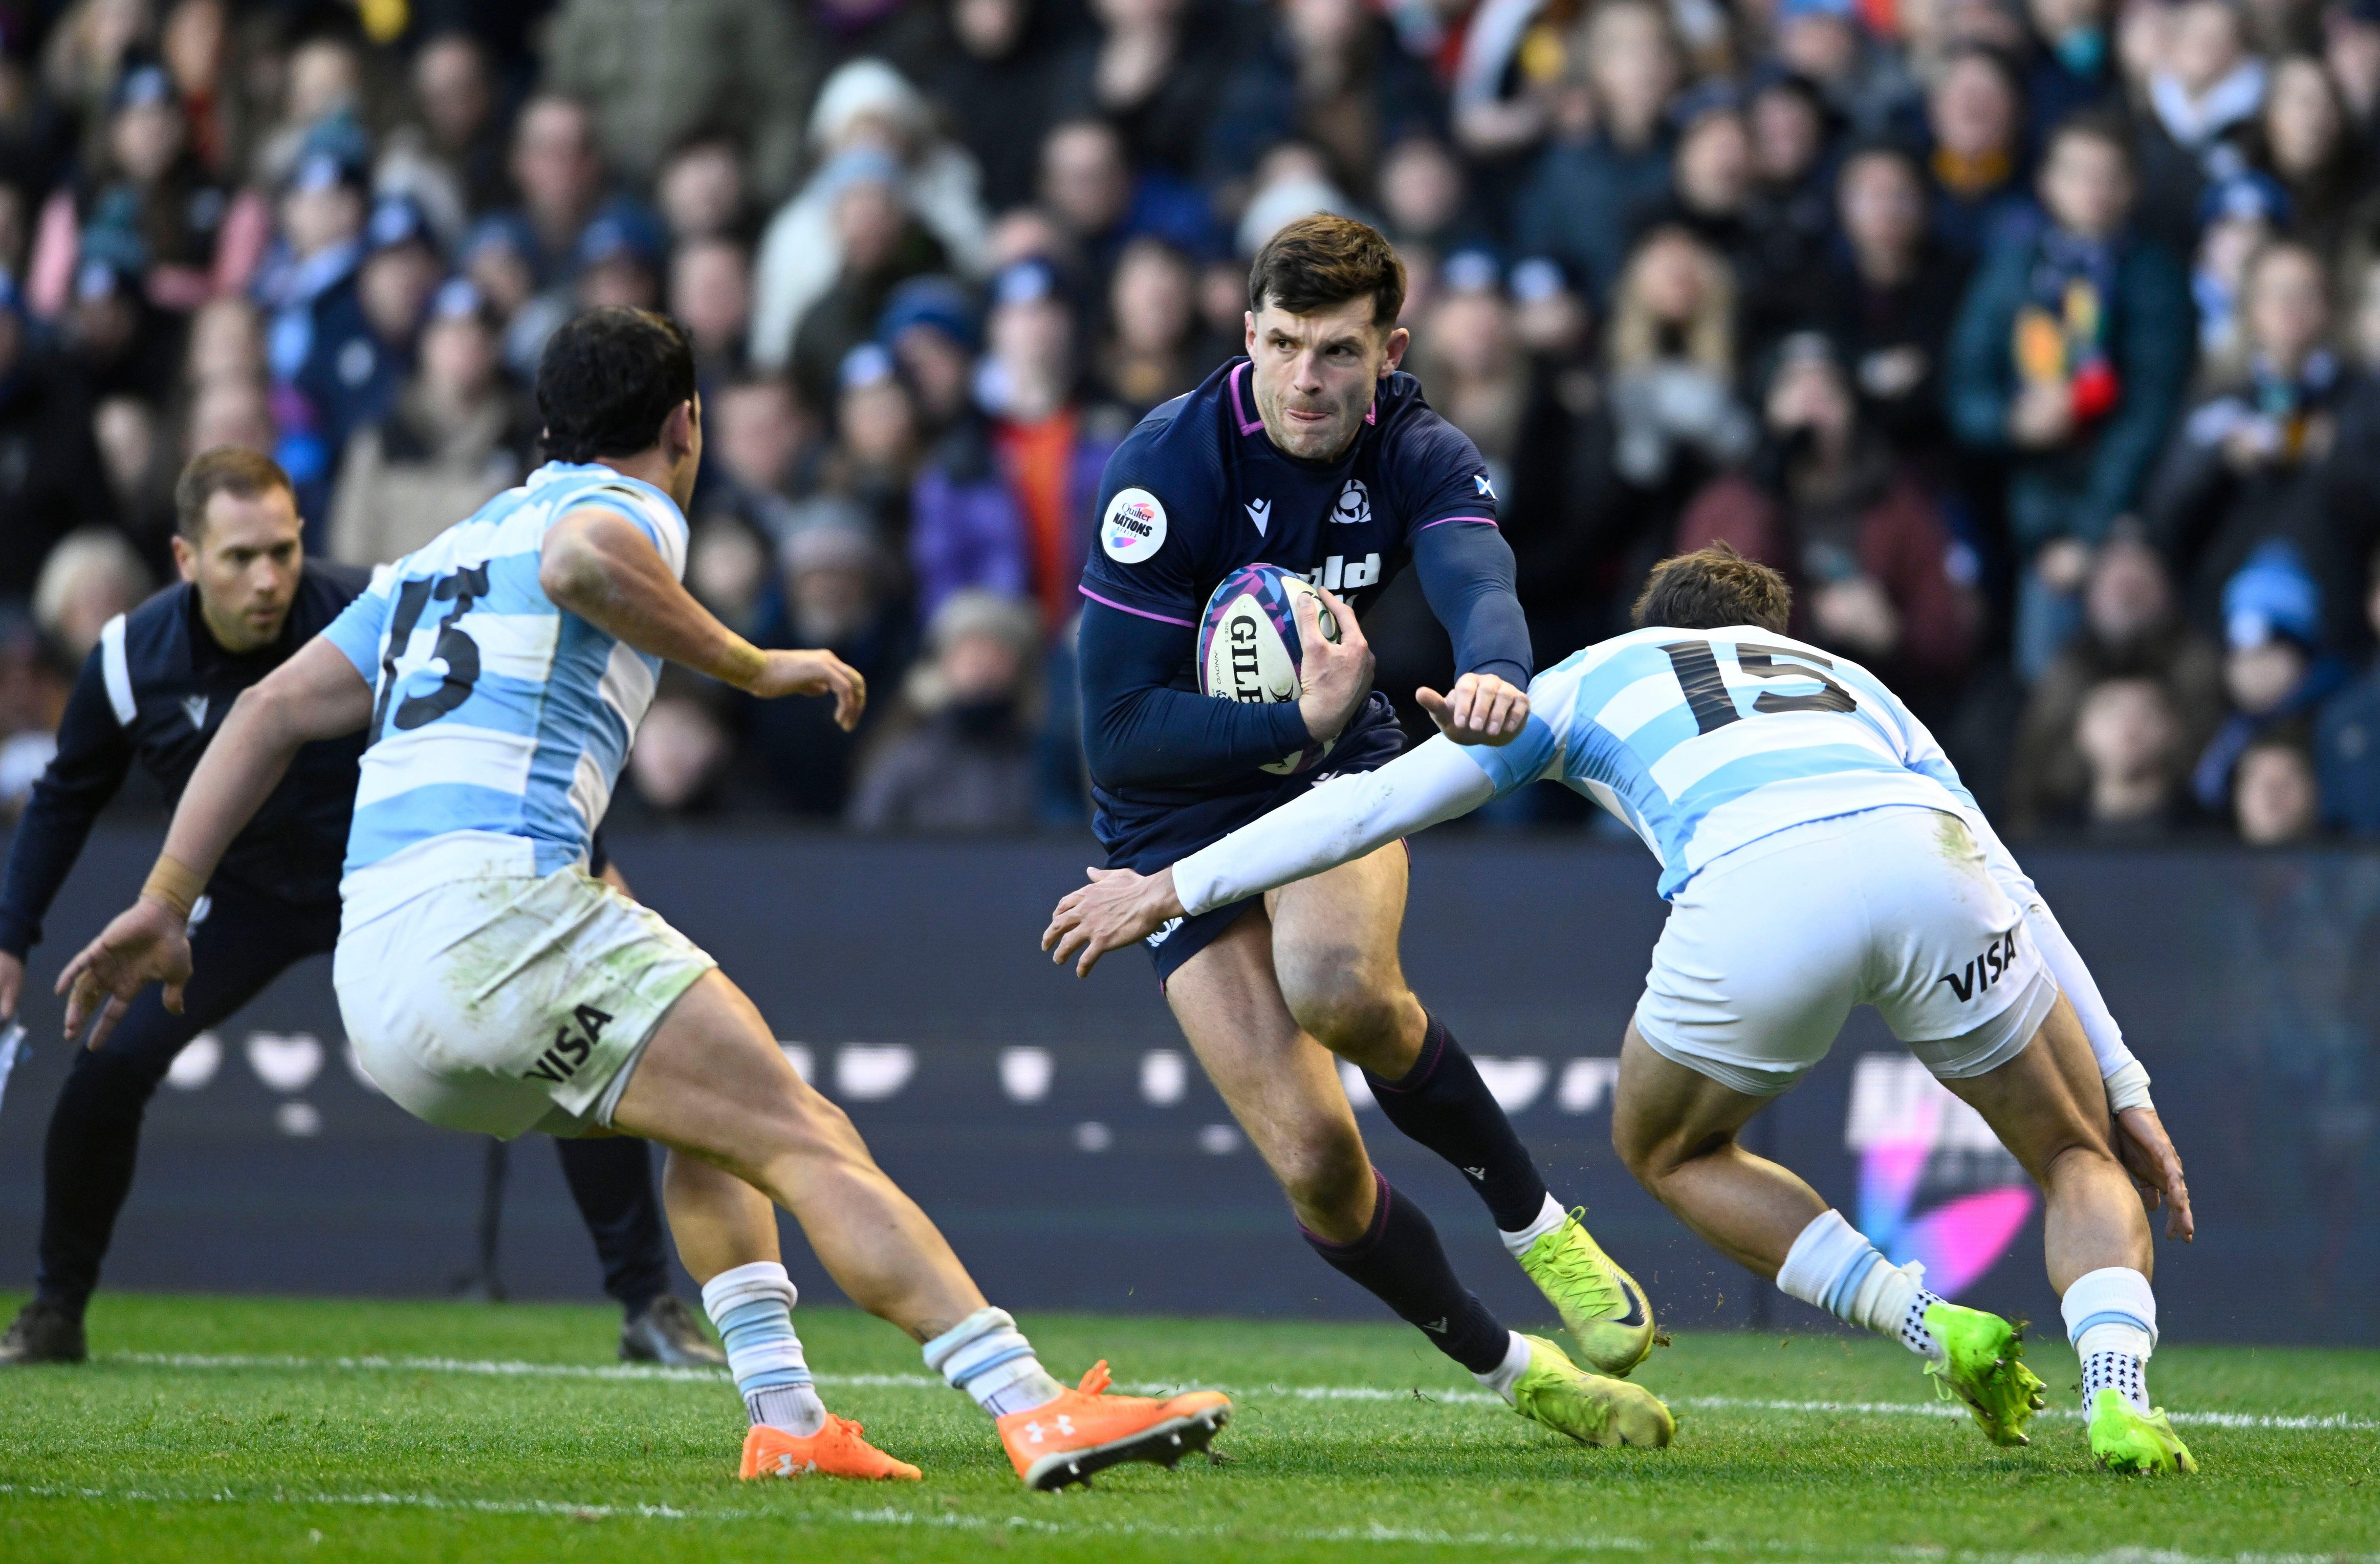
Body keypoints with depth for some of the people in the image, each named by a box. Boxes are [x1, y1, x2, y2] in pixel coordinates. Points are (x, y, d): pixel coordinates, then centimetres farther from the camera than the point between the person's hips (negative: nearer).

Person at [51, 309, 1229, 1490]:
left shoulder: (444, 551, 30)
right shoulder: (626, 507, 6)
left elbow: (271, 710, 25)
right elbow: (583, 562, -20)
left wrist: (164, 905, 22)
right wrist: (756, 667, -11)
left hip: (375, 976, 8)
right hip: (494, 905, -8)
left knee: (715, 1121, 27)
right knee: (809, 1139, -11)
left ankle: (783, 1416, 13)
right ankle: (1034, 1411, -24)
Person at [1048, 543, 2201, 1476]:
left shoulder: (1598, 675, 36)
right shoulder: (1846, 680, 41)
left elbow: (1377, 802, 35)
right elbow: (2016, 895, 35)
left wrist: (1175, 888, 43)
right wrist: (2125, 1091, 38)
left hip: (1753, 895, -2)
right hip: (1923, 859, 2)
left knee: (1666, 1148, 28)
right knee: (2079, 1158, 23)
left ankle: (1941, 1332, 10)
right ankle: (2118, 1395, -7)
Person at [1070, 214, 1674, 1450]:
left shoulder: (1418, 456, -13)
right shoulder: (1165, 468, -22)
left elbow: (1480, 583, -35)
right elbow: (1118, 732, -25)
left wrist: (1496, 675, -58)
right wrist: (1298, 720, -37)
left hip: (1333, 759, 1)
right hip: (1179, 823, -1)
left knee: (1339, 985, -34)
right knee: (1313, 1161, -14)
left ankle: (1536, 1222, -10)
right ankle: (1507, 1369, 9)